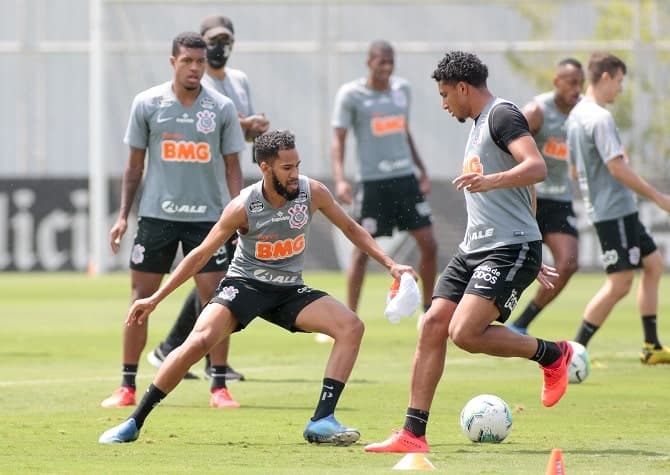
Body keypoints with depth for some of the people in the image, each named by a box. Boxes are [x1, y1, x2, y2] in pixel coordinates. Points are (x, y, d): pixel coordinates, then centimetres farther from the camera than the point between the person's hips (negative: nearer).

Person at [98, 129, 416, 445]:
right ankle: (134, 422, -16)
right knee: (199, 341, -27)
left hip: (289, 289, 4)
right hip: (244, 284, -4)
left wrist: (390, 265, -1)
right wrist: (155, 299, -9)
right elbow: (201, 255, -8)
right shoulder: (243, 207, -18)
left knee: (351, 327, -18)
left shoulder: (312, 193, -12)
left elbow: (351, 228, 6)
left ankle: (322, 422, -17)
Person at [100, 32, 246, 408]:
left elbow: (233, 167, 5)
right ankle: (128, 387, 7)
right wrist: (123, 215, 3)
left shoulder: (222, 108, 1)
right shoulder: (147, 103, 1)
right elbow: (135, 164, 7)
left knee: (216, 299, -4)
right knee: (141, 298, 0)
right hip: (156, 215, 0)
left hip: (207, 217, 0)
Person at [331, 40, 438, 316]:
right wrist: (340, 179, -20)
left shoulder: (402, 89, 10)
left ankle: (429, 311, 16)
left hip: (406, 178, 5)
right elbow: (338, 140, -6)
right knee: (362, 250, -2)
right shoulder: (351, 95, -5)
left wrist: (422, 171, 19)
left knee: (429, 244, 1)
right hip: (372, 182, -5)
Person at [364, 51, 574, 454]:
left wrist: (491, 180, -41)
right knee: (433, 325, -2)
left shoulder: (502, 115, -9)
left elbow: (536, 167, -25)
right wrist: (531, 258, 34)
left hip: (511, 250, -10)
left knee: (465, 333, -21)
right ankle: (414, 434, -1)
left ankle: (552, 355, 2)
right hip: (475, 250, 10)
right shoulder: (479, 125, 22)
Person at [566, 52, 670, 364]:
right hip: (615, 211, -10)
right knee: (619, 283, -8)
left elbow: (575, 168, 19)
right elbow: (617, 168, -21)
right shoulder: (600, 118, -17)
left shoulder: (576, 115, 12)